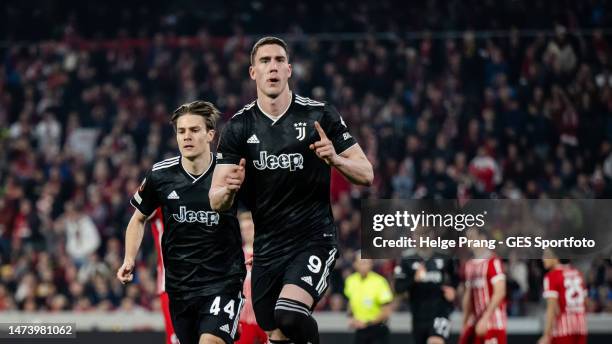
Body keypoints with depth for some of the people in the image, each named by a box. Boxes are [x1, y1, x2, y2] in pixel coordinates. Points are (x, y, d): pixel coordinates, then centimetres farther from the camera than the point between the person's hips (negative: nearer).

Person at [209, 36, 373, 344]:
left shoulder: (320, 116, -3)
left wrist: (335, 159, -22)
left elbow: (366, 174, -1)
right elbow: (217, 202, 0)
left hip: (314, 240, -4)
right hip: (267, 247, 4)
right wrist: (229, 189, -24)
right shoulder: (238, 128, 3)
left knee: (290, 315, -28)